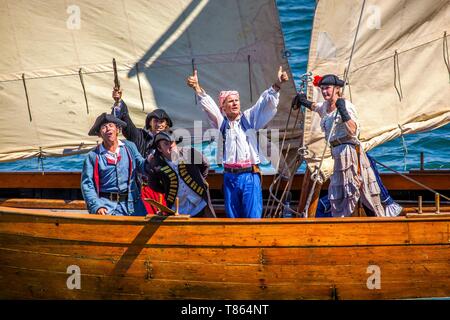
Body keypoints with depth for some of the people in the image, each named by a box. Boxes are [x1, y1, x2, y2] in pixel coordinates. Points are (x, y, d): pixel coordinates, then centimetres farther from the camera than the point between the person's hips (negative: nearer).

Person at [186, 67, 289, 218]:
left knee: (253, 217, -5)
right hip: (230, 176, 2)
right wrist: (197, 89, -20)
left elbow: (265, 103, -3)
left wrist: (276, 85, -18)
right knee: (232, 216, 7)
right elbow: (208, 105, -4)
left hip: (250, 176, -2)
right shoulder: (221, 122, 9)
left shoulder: (249, 118, 7)